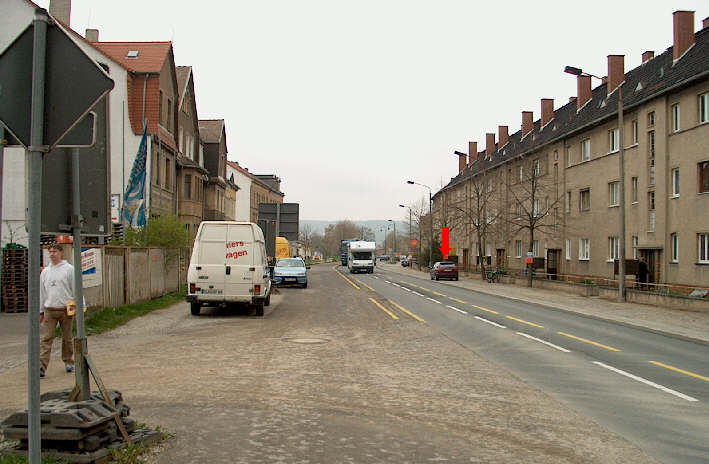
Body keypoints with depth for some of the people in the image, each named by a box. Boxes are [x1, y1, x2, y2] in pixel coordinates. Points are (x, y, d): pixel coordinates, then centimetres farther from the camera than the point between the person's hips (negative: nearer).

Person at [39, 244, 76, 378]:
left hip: (65, 310, -2)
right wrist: (41, 311, 14)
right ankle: (42, 367, -11)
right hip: (49, 310, 3)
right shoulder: (45, 271, 12)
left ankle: (68, 362, 24)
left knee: (67, 338, 8)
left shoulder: (69, 269, 0)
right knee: (46, 339, -6)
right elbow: (41, 292, 16)